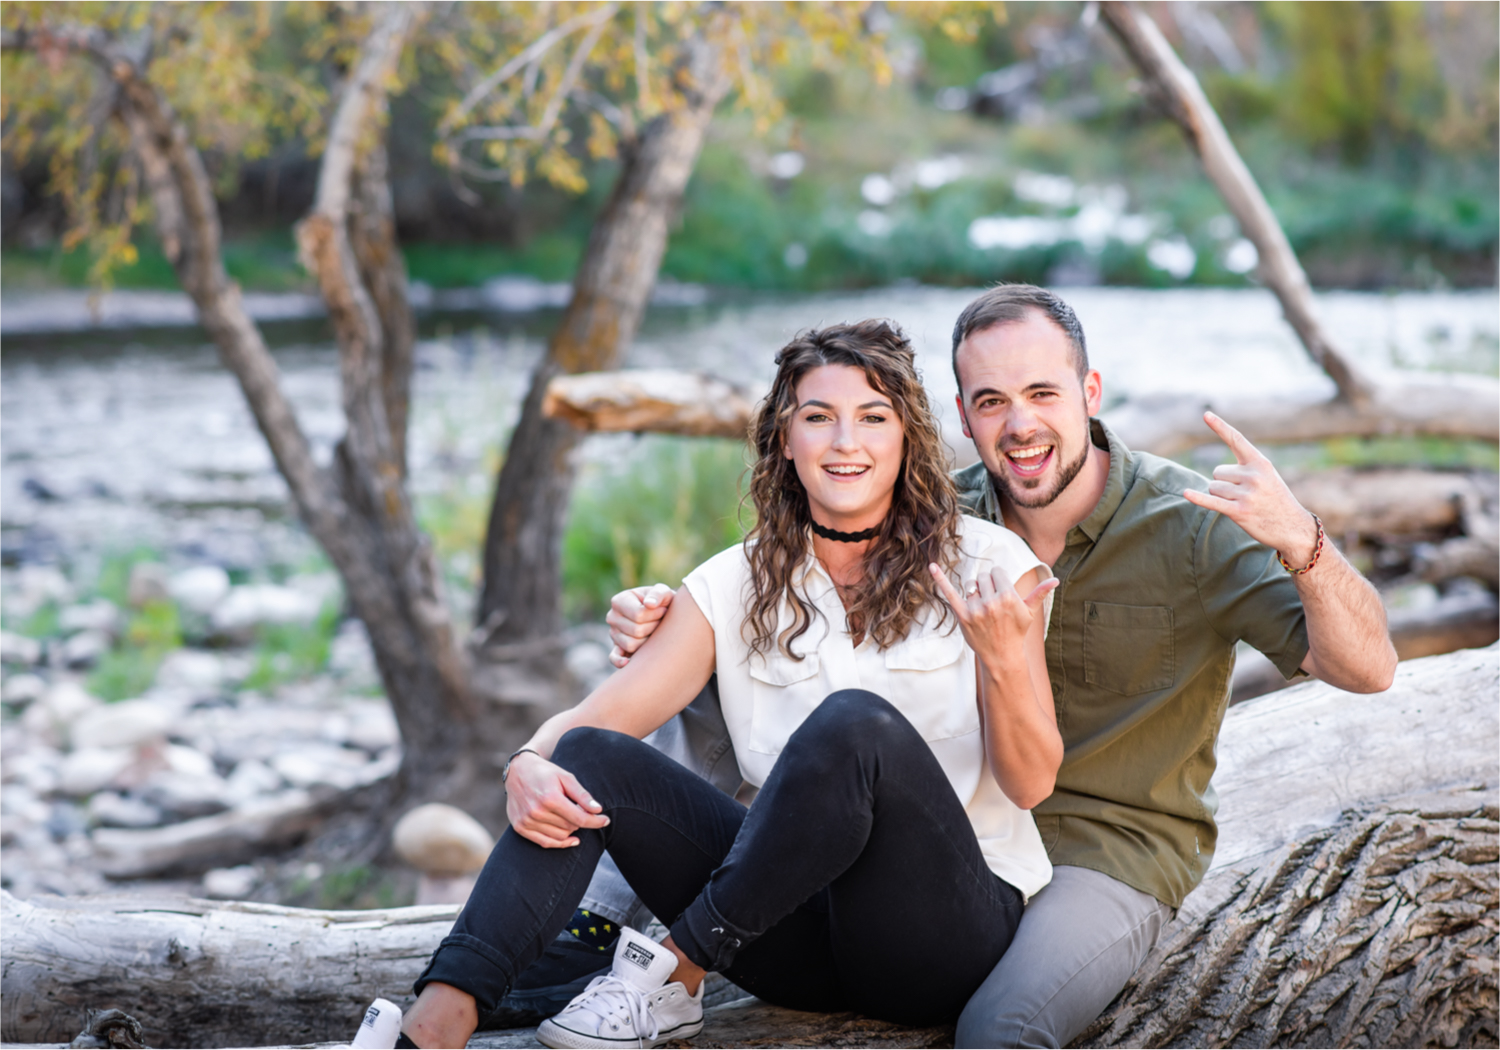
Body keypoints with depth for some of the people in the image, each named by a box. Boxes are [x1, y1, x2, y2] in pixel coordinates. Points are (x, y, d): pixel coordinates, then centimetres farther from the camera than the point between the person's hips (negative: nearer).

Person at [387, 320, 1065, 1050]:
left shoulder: (987, 565, -1)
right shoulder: (737, 586, 8)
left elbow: (1031, 785, -4)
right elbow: (595, 718, -1)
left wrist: (1004, 662, -24)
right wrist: (529, 765, -23)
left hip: (953, 924, -3)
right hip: (802, 925, 4)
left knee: (856, 722, -32)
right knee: (588, 759, -14)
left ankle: (674, 977, -19)